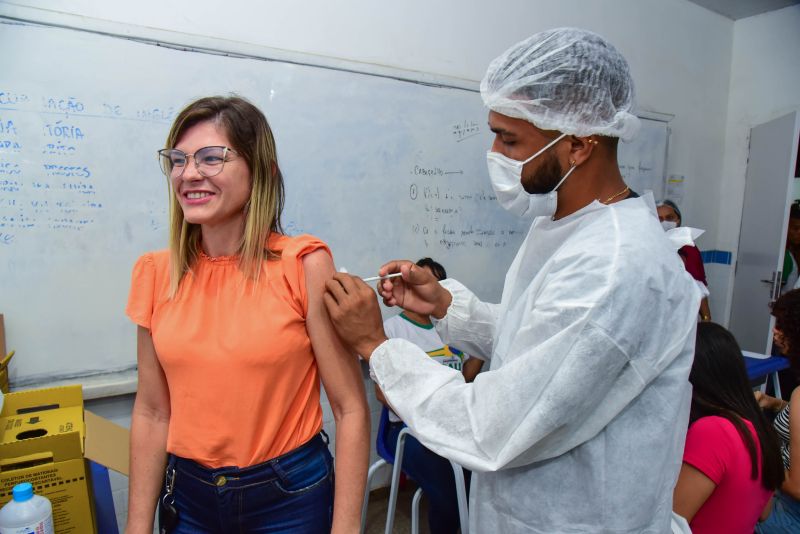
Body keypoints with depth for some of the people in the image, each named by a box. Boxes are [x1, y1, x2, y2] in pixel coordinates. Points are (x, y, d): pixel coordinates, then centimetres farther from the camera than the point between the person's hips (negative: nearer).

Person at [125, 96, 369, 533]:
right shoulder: (156, 273, -4)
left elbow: (351, 409, -14)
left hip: (290, 495, -3)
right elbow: (152, 412, 3)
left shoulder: (303, 265, -16)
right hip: (188, 496, 4)